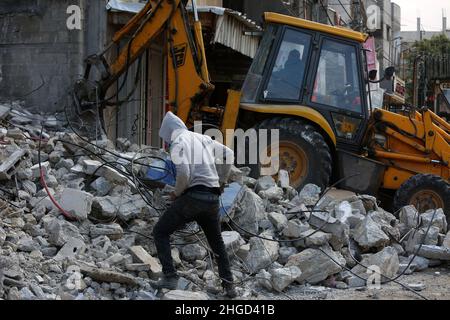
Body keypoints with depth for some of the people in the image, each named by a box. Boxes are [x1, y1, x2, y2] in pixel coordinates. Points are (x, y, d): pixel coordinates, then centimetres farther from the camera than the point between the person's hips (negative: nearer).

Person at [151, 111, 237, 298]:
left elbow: (184, 172, -19)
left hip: (193, 197, -7)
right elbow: (228, 154, 18)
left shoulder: (179, 142, -5)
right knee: (217, 242, 22)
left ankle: (170, 277, -6)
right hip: (212, 198, 7)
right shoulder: (203, 139, 17)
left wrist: (177, 193, -3)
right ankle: (229, 285, 19)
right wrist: (221, 180, 21)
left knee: (160, 232, 6)